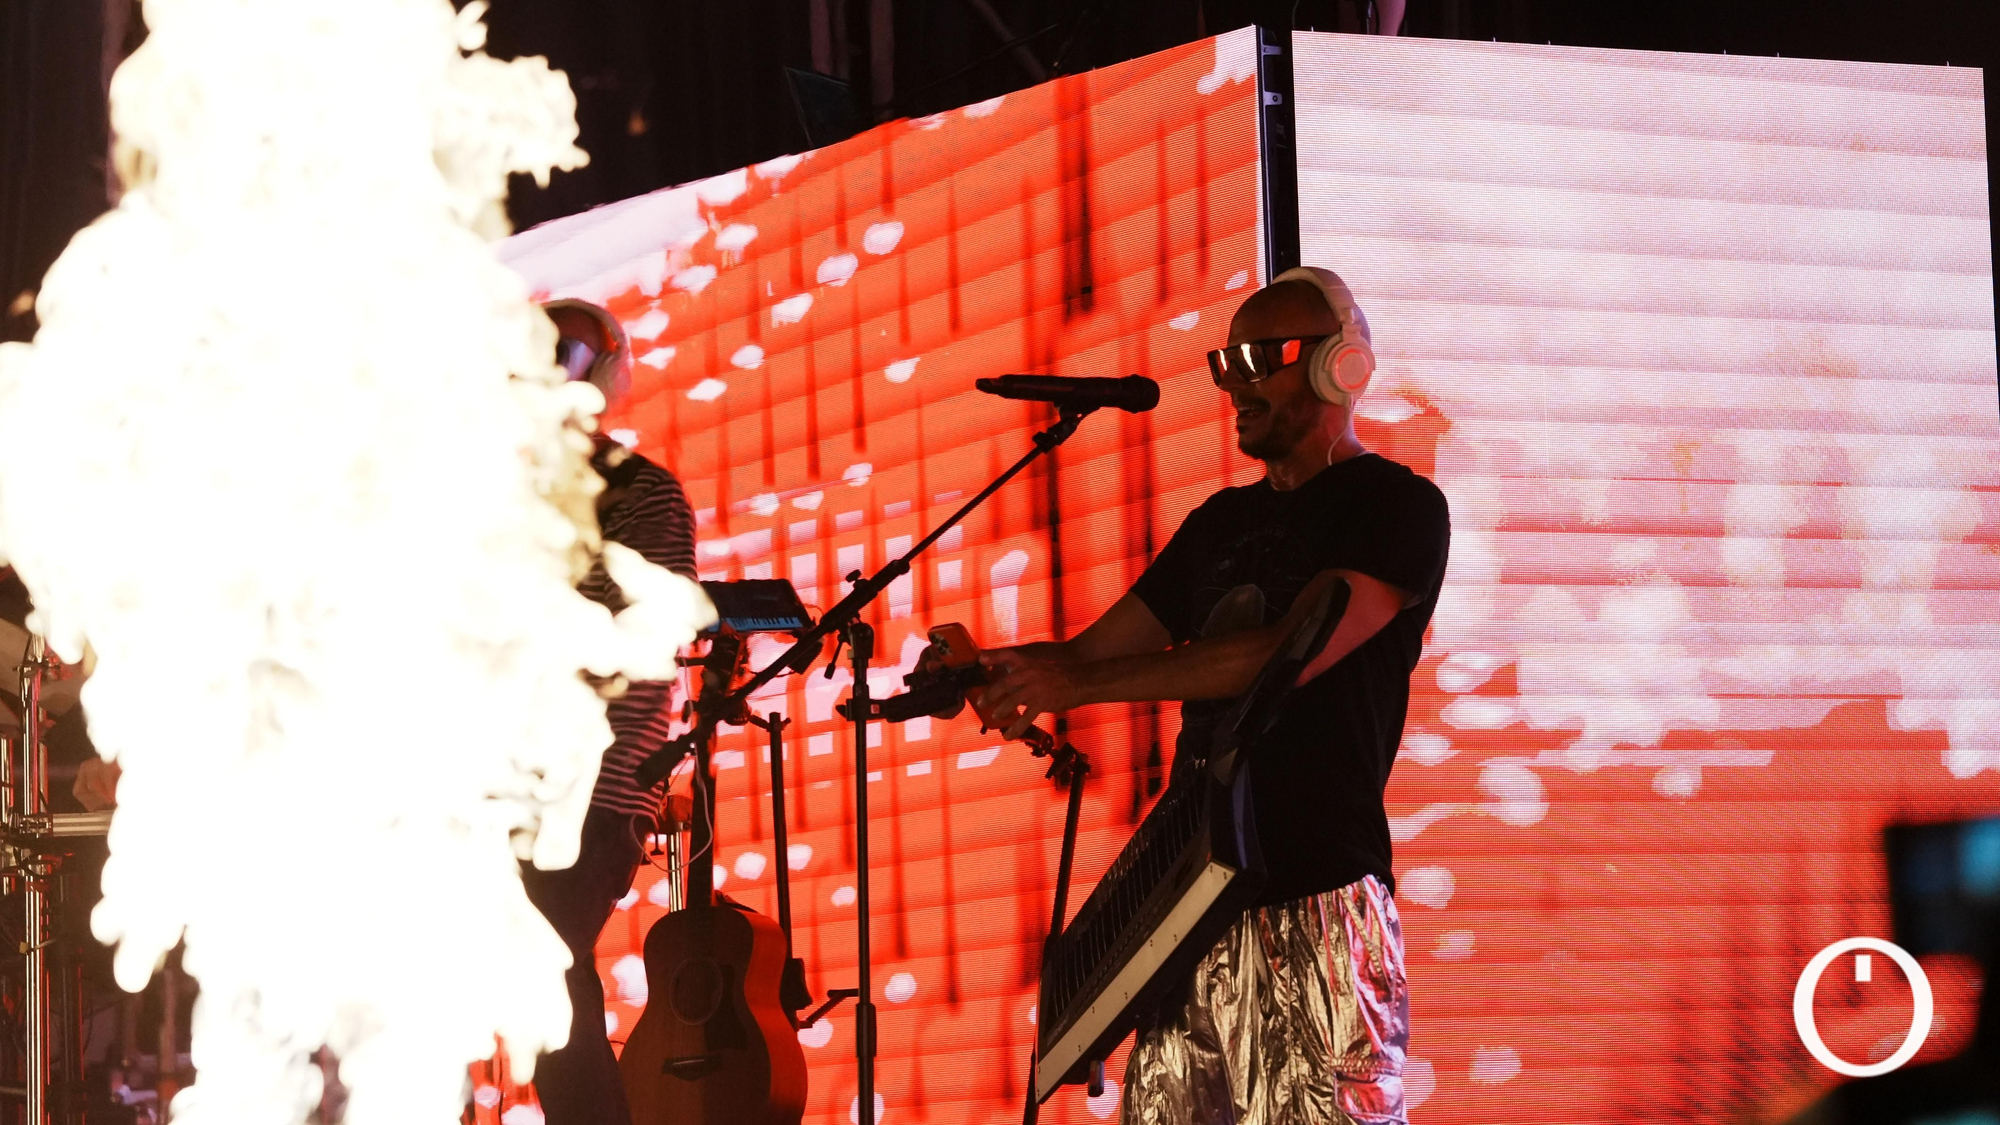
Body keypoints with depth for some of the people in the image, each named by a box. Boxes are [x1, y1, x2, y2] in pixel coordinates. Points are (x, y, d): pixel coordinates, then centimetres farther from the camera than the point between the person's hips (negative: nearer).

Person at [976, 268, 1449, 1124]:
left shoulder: (1396, 507, -4)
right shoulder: (1222, 522, 20)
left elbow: (1294, 652, -18)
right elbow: (1100, 646, 21)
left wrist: (1083, 683, -20)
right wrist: (993, 671, -2)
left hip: (1315, 900, -7)